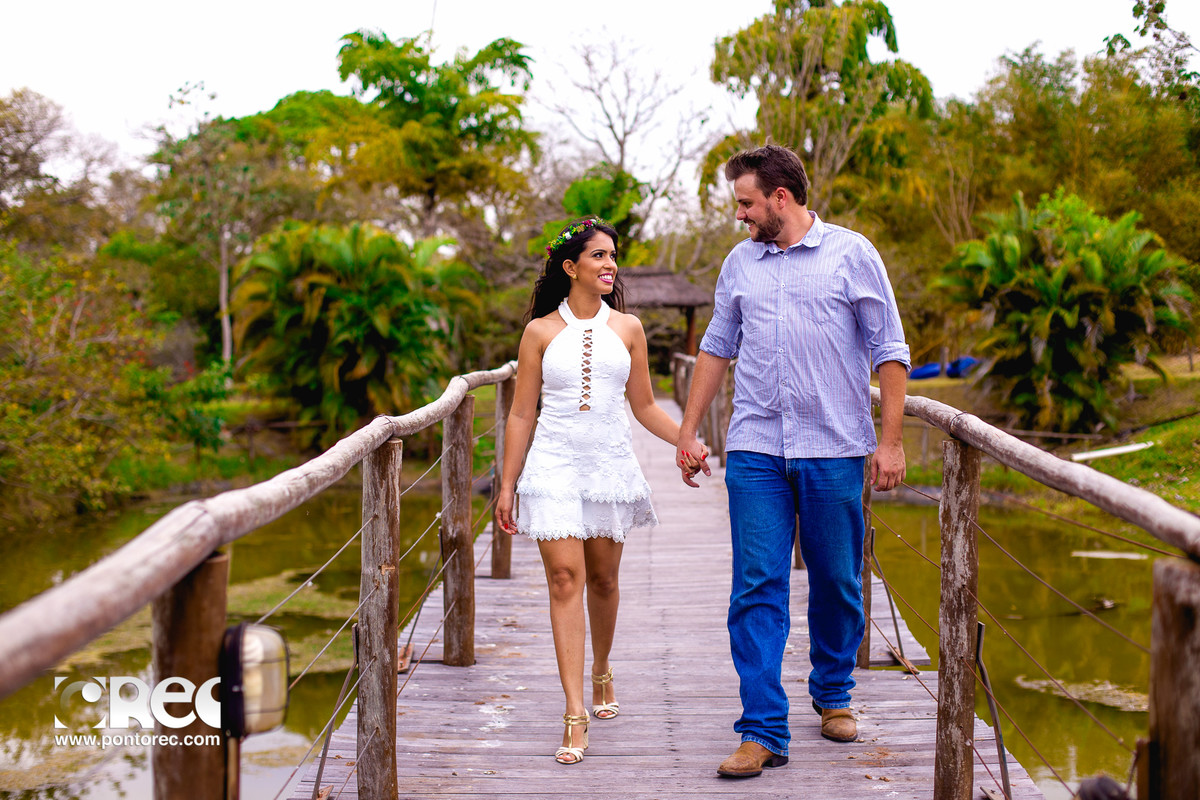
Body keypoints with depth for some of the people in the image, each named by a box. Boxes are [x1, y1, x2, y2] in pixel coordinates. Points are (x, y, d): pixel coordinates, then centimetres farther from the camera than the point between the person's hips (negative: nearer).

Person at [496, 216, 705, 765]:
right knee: (565, 578, -11)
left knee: (603, 579, 10)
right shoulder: (541, 331, 2)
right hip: (555, 466, -2)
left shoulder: (627, 328, 8)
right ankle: (575, 715, -12)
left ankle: (600, 673, 38)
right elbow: (521, 414, 5)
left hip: (610, 464, 2)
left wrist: (688, 441, -1)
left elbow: (644, 406, 13)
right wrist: (507, 483, 3)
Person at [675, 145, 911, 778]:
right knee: (757, 588, -5)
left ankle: (833, 696, 31)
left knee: (837, 583, 8)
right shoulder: (740, 262, 11)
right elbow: (717, 346, 19)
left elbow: (889, 349, 0)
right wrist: (688, 430, 16)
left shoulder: (851, 253, 0)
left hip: (835, 448, -2)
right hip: (755, 448, 2)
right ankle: (763, 732, -2)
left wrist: (891, 439, -5)